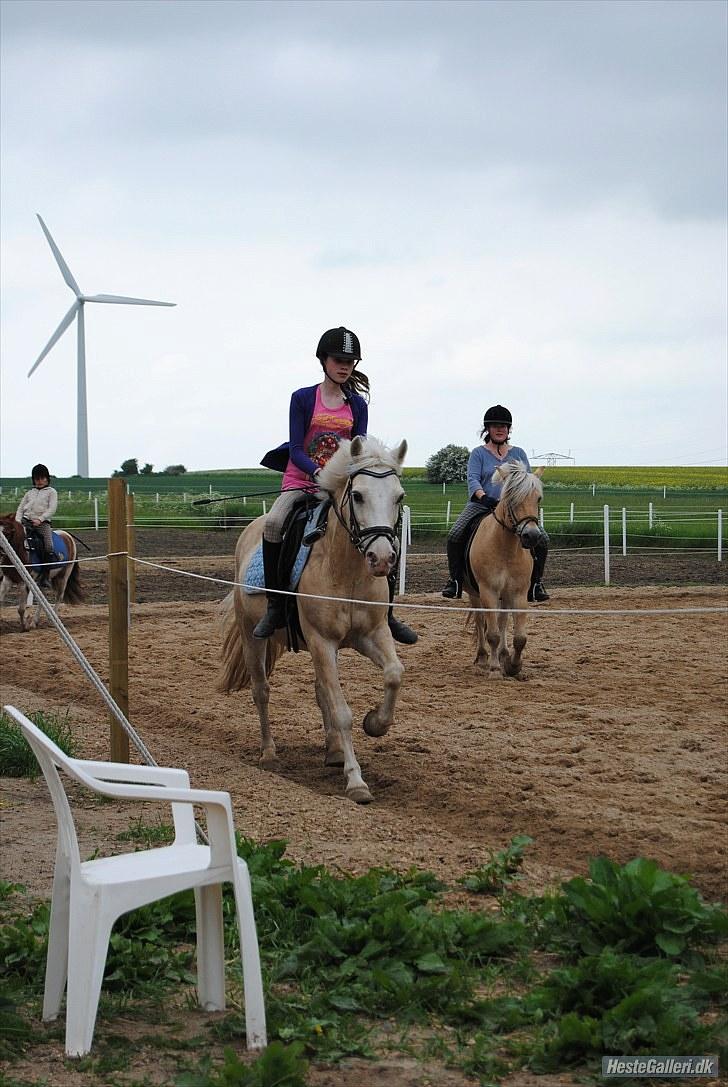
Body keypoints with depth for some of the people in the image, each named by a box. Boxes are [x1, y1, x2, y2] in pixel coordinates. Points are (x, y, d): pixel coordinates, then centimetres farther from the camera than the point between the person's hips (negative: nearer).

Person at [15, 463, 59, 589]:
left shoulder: (51, 492, 11)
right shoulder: (29, 493, 23)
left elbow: (52, 508, -2)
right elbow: (21, 508, 19)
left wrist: (40, 519, -15)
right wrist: (18, 520, 0)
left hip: (42, 522, -4)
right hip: (26, 521, 4)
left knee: (48, 547, -24)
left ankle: (45, 576, -18)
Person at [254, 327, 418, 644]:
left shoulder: (358, 404, 7)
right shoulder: (303, 398, -2)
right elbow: (295, 450, -8)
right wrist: (321, 473, -26)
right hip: (301, 482, -3)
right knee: (273, 523, -33)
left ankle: (386, 614, 1)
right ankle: (275, 607, -24)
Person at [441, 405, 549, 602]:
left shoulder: (518, 453, 15)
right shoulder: (479, 453, 8)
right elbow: (473, 479, -6)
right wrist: (483, 497, -26)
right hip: (481, 504, -1)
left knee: (541, 540, -17)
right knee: (455, 536, -24)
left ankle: (536, 584, -3)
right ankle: (455, 581, -10)